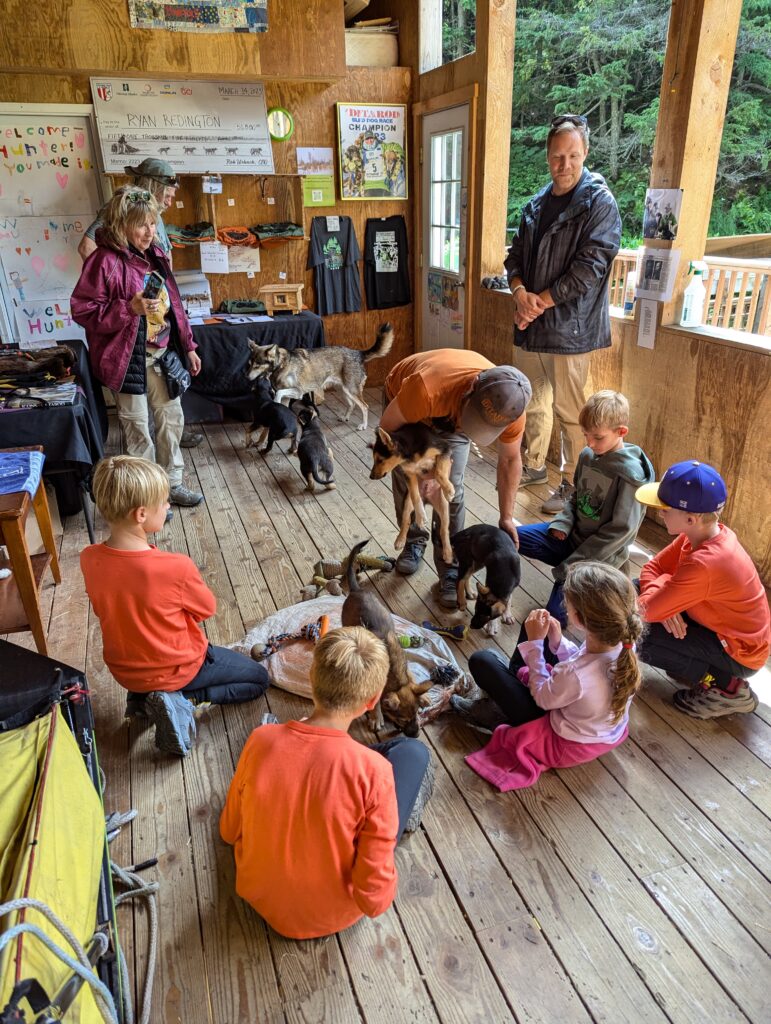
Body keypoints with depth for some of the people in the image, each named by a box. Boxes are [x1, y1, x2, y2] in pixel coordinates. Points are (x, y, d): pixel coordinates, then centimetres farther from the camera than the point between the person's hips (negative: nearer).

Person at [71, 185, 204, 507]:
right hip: (129, 358, -7)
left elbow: (174, 305, 14)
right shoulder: (105, 260, -14)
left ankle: (172, 483, 30)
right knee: (138, 429, 3)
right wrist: (130, 308, -25)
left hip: (162, 352, 7)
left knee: (172, 417, 14)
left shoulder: (154, 255, 8)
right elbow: (82, 310, -15)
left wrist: (188, 346, 14)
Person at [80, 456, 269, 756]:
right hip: (174, 670, -6)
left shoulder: (89, 559, -17)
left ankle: (143, 696, 12)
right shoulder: (176, 567, -33)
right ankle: (182, 699, -6)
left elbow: (103, 609, 2)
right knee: (259, 678, 13)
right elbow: (207, 609, -13)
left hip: (123, 670, 6)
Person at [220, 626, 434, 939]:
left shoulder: (261, 740, -23)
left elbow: (229, 831, -5)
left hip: (258, 894, 3)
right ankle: (408, 815, 38)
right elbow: (374, 900, -25)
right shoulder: (373, 771, -33)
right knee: (413, 751, 7)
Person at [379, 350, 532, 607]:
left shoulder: (510, 407, -35)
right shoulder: (427, 389, -49)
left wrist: (506, 517, -10)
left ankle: (450, 569, 1)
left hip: (452, 411, 1)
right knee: (406, 481, 0)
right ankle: (413, 542, 27)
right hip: (403, 398, -1)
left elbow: (510, 460, -14)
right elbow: (387, 425, -26)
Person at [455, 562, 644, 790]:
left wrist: (534, 642, -15)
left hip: (567, 745, -7)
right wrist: (558, 642, -9)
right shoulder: (625, 644, -22)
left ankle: (498, 712, 20)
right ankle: (499, 705, 27)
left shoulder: (573, 674, -41)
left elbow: (543, 698, -16)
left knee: (482, 661, -9)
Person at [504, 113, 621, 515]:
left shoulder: (599, 202, -7)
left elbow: (590, 266, -15)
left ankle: (572, 483, 16)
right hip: (529, 325, 6)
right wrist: (520, 293, -8)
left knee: (568, 410, 1)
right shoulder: (535, 205, 12)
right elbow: (515, 256, 13)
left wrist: (541, 302, -15)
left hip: (569, 327, -6)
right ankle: (535, 467, 34)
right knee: (532, 402, 16)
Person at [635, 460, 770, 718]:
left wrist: (665, 581, -9)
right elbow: (652, 568, -2)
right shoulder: (705, 532, -10)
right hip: (723, 629, 8)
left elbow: (647, 611, -29)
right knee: (636, 590, 2)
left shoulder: (704, 564, -36)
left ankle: (725, 687, -4)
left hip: (738, 654, -8)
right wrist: (663, 601, -20)